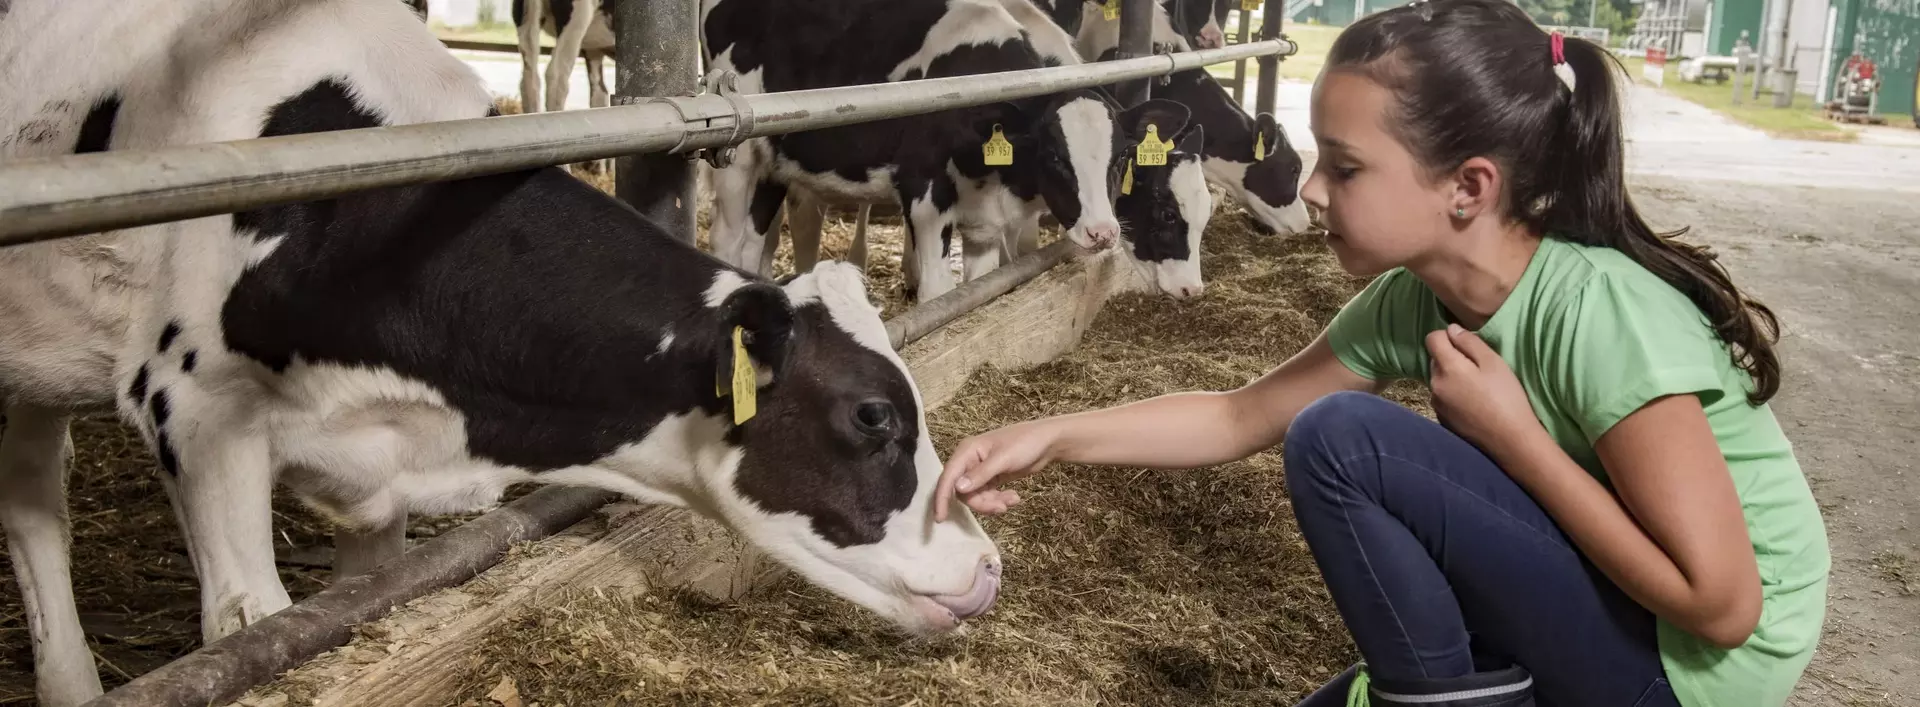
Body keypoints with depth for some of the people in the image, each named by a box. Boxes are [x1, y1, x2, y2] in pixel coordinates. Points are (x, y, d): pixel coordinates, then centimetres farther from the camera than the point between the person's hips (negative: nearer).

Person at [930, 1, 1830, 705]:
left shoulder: (1598, 313, -29)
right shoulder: (1413, 302, -6)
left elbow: (1719, 602, -27)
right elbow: (1242, 415, 4)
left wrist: (1509, 432, -24)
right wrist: (1054, 437, -6)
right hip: (1599, 611, 8)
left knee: (1340, 439, -20)